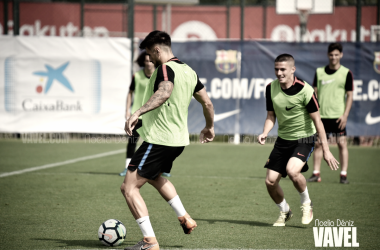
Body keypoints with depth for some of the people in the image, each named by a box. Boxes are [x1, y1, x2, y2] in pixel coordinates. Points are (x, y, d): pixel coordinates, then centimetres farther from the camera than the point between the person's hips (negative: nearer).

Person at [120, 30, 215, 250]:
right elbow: (207, 103, 18)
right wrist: (209, 127, 34)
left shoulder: (165, 69, -14)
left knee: (129, 187, -5)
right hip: (179, 139, 10)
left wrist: (138, 112, -45)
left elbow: (164, 93, -36)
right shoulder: (189, 71, 12)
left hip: (158, 140, -10)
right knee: (154, 177, 35)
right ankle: (185, 219, 32)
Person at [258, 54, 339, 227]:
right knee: (270, 181, -3)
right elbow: (271, 116, 6)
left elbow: (317, 121, -14)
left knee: (292, 170, -31)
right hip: (283, 139, 5)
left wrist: (326, 150, -14)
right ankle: (285, 212, 25)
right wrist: (265, 133, -15)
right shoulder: (271, 88, -4)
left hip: (304, 139, -5)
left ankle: (306, 203, -2)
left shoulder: (305, 91, -19)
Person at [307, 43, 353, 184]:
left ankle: (343, 175, -1)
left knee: (342, 143, -5)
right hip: (321, 115, 3)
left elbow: (350, 95, 0)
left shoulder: (346, 73, 0)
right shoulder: (319, 72, 7)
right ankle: (316, 174, 8)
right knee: (318, 143, 3)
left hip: (338, 116, -3)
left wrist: (345, 115, -9)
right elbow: (315, 92, 12)